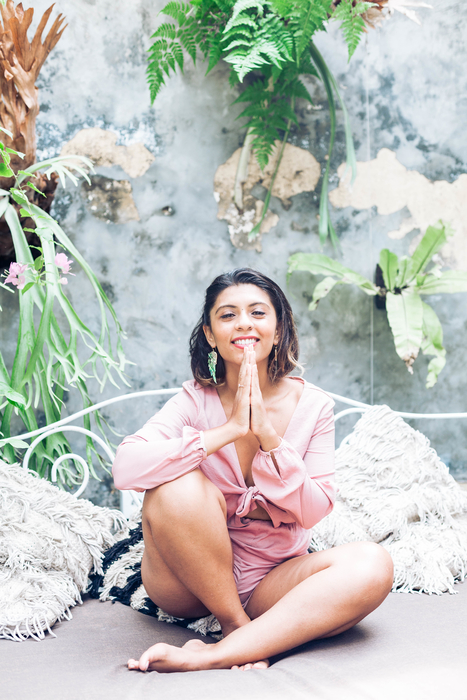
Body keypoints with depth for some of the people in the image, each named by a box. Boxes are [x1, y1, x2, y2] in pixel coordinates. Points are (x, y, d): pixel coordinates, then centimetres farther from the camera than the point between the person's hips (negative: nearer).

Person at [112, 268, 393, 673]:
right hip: (192, 584, -1)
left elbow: (314, 511, -8)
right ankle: (238, 625, -14)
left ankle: (215, 655, -30)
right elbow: (126, 467, -23)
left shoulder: (312, 406, -2)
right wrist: (229, 431, -26)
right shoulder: (195, 400, -7)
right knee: (178, 487, -30)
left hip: (273, 581, 2)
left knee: (371, 566, -26)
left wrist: (269, 436, -21)